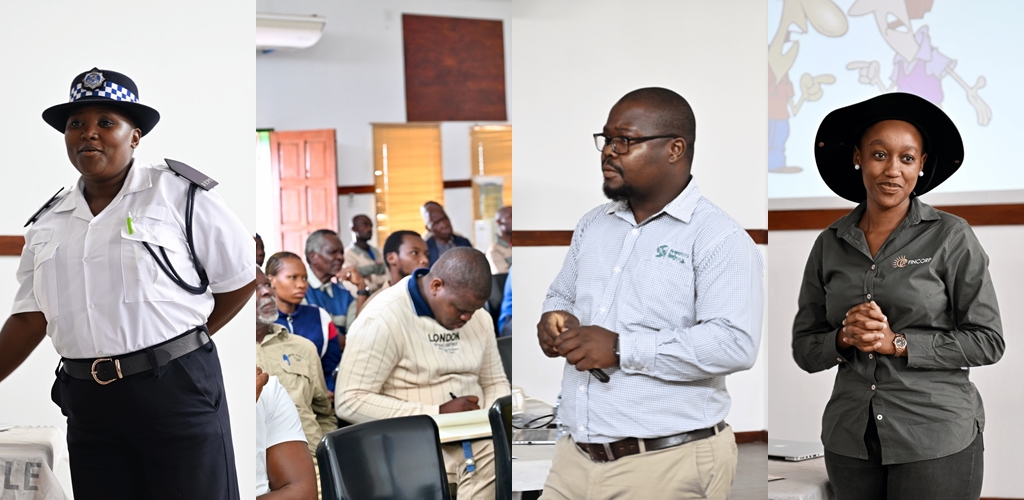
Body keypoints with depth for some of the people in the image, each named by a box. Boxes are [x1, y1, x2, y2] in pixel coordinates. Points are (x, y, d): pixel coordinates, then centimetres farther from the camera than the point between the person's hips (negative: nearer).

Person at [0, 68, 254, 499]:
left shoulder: (178, 193, -2)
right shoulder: (47, 224, 13)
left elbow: (240, 279, 0)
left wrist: (177, 343, 0)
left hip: (177, 390, -4)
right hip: (89, 406, 5)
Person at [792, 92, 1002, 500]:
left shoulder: (951, 236, -4)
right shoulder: (829, 245, 5)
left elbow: (987, 342, -6)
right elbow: (804, 349, 7)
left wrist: (898, 342, -14)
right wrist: (845, 338, -13)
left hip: (936, 440, -3)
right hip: (850, 442, 3)